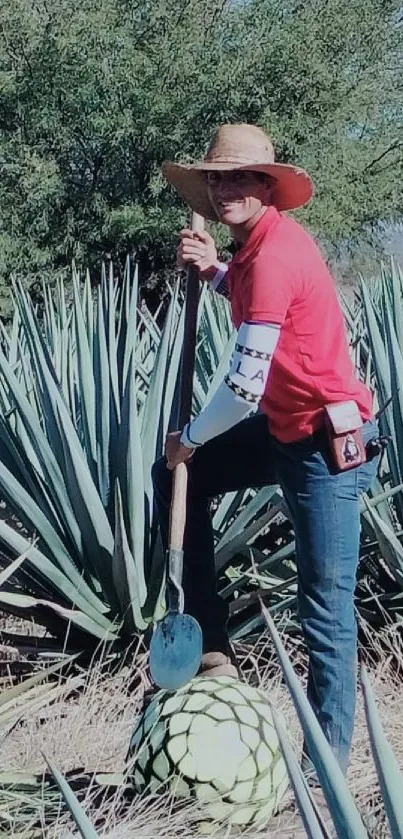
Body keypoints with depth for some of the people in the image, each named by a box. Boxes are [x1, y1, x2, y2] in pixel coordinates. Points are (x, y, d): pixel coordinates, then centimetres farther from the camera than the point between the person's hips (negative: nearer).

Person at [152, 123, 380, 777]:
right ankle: (211, 647, 18)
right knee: (174, 478, 15)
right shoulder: (265, 240, 6)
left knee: (325, 611, -4)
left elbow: (246, 387, -25)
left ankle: (328, 760, 8)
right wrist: (213, 270, 7)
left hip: (327, 442, -10)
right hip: (285, 429, 11)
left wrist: (189, 439, -7)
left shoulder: (273, 256, -23)